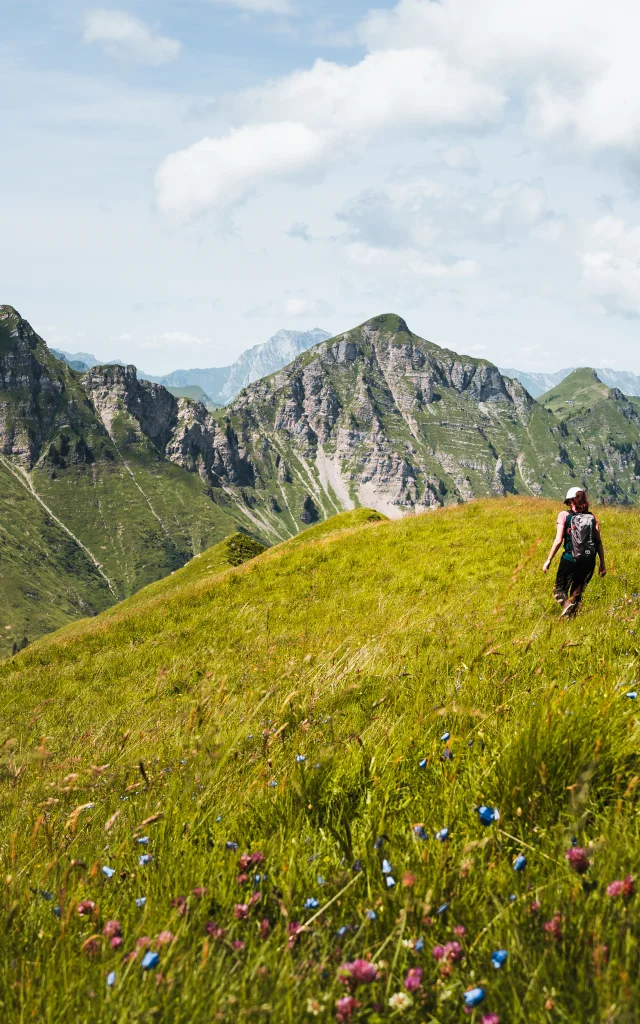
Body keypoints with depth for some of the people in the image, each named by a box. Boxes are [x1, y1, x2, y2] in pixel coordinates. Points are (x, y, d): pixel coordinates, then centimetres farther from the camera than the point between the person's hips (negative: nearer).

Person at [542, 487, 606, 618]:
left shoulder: (564, 515, -1)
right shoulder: (592, 517, 7)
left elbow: (558, 540, -7)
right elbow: (599, 542, 3)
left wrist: (549, 560, 0)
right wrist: (602, 563, 9)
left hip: (569, 560, -3)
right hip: (589, 562, 3)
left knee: (560, 590, 10)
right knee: (577, 593, 17)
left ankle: (567, 606, -19)